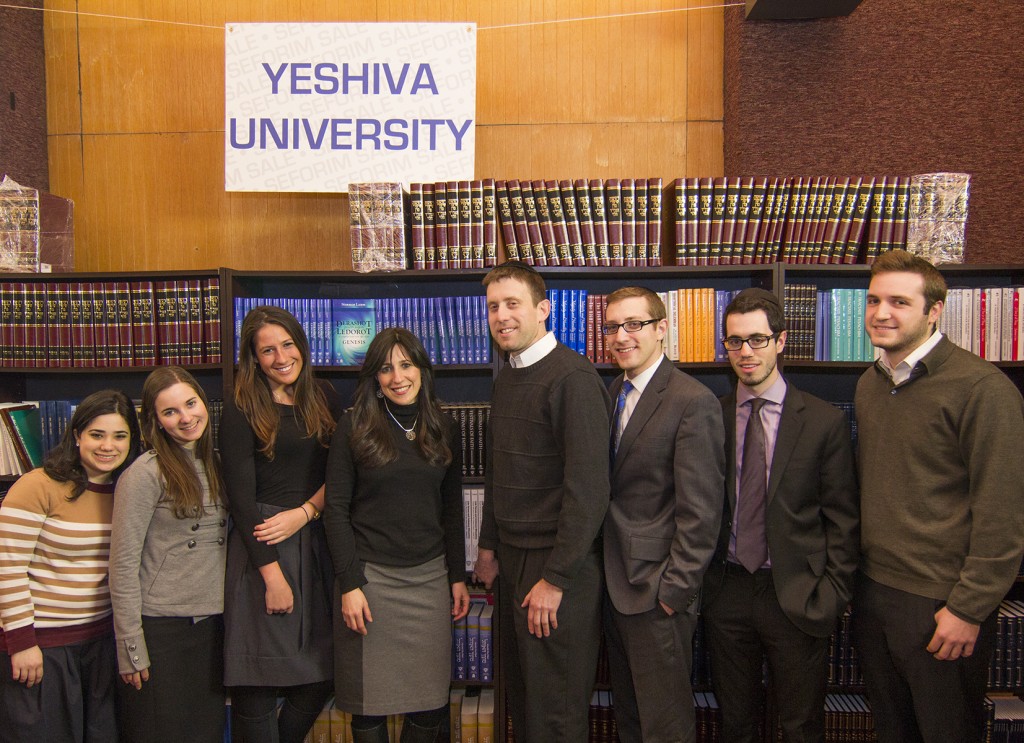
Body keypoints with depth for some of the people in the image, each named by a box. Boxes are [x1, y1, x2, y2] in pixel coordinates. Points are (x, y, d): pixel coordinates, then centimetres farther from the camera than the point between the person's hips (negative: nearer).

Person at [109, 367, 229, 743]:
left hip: (211, 624, 6)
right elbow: (123, 564, -13)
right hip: (160, 627, -6)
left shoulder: (213, 464, 8)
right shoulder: (145, 473, -12)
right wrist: (130, 646, -13)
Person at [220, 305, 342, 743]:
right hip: (262, 546, -4)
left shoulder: (325, 400, 10)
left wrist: (303, 513, -10)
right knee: (258, 683, -1)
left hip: (316, 542, 4)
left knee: (323, 674, 6)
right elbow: (240, 497, -7)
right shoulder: (241, 410, -3)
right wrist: (273, 574, -11)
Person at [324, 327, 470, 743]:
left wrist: (458, 576, 9)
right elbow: (336, 510, -4)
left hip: (429, 577, 3)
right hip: (370, 575, -2)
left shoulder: (443, 429, 7)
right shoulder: (354, 428, -3)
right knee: (369, 703, 5)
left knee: (431, 704, 4)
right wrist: (349, 584, -10)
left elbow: (451, 509, 12)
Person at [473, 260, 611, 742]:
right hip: (514, 558, 8)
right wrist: (490, 545, 17)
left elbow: (588, 488, -21)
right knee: (519, 690, 19)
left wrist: (555, 579, -19)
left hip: (558, 564, -8)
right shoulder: (506, 378, 10)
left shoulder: (573, 378, -17)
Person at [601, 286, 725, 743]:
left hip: (657, 589, -7)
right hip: (614, 584, 8)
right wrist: (605, 575, 6)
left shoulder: (693, 402, -16)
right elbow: (612, 490, 10)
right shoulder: (613, 394, 9)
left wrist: (675, 590, -16)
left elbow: (700, 513, -18)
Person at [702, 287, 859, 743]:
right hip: (727, 591, 2)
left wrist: (831, 597, -8)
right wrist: (701, 584, 0)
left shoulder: (824, 421, -4)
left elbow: (842, 520, -3)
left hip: (796, 597, -2)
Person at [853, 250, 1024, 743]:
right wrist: (856, 578, 11)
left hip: (941, 606, -6)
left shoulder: (982, 388, -15)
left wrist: (969, 609, -16)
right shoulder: (870, 384, 7)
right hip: (872, 591, 6)